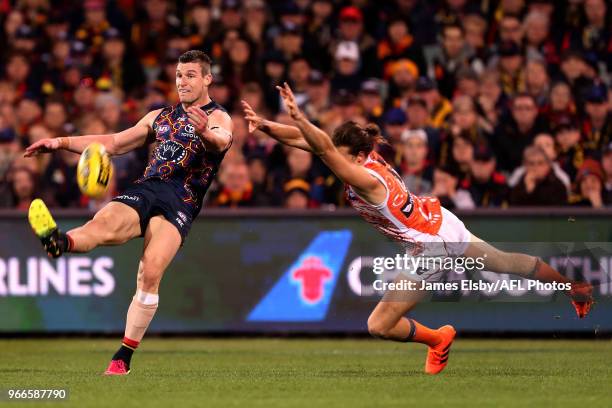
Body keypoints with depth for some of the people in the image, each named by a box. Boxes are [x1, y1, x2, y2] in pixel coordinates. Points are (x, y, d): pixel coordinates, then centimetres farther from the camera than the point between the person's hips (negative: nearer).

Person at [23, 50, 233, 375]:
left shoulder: (218, 118, 8)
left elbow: (223, 140, -17)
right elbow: (114, 143, 32)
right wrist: (61, 143, 24)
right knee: (105, 221, -32)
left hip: (181, 201, -4)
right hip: (145, 190, 4)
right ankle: (58, 242, -66)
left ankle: (123, 357, -20)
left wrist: (207, 133, -42)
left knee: (151, 273, -26)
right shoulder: (160, 116, 28)